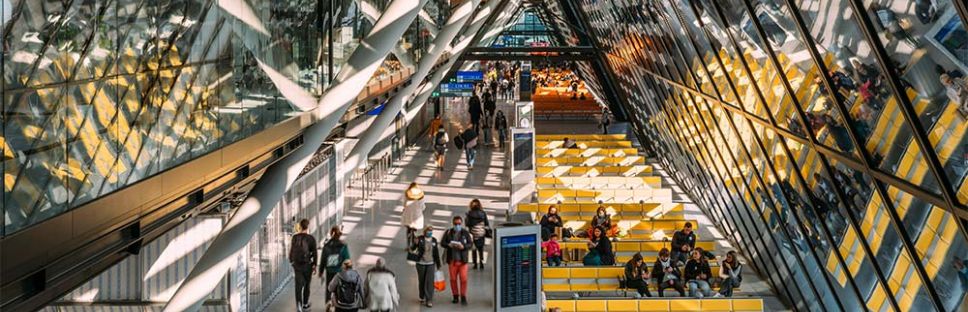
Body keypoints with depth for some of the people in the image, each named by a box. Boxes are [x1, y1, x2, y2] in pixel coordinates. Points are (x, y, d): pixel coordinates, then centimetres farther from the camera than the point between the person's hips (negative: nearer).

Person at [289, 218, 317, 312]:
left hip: (297, 264, 2)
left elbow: (291, 250, 3)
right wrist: (315, 265, 3)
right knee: (306, 285, 14)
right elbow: (314, 253, -7)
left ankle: (299, 303, -16)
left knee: (298, 285, 3)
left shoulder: (295, 237, -3)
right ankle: (305, 304, 24)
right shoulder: (311, 238, -10)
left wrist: (291, 261, 16)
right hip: (307, 264, -1)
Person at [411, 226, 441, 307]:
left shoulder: (434, 240, 3)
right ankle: (422, 298, 26)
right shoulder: (420, 239, -7)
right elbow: (412, 249, -7)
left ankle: (429, 300, -4)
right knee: (421, 281, 8)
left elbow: (436, 253, 11)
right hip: (421, 263, -1)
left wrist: (438, 264, 15)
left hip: (431, 264, 2)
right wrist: (415, 244, -29)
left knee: (429, 282, -7)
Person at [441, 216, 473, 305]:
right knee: (453, 279, 8)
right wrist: (449, 245, -18)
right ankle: (455, 296, 21)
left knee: (463, 279, -4)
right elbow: (443, 242, 2)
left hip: (462, 260, -1)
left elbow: (470, 244, -2)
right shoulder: (448, 232, 2)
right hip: (452, 260, 2)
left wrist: (463, 246, -21)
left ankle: (463, 297, 6)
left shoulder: (465, 233, -2)